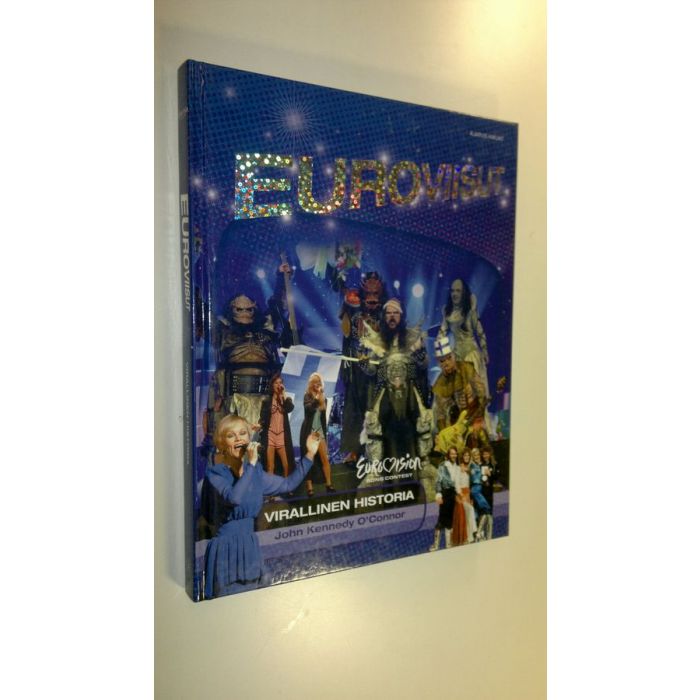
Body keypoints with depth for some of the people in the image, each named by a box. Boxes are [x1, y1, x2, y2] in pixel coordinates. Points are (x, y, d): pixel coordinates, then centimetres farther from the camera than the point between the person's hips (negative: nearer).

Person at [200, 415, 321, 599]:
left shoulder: (255, 472, 7)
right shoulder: (215, 473, -11)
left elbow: (288, 484, 13)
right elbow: (234, 498, -29)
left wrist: (310, 454, 11)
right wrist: (251, 463, -24)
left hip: (250, 545, 6)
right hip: (226, 548, -6)